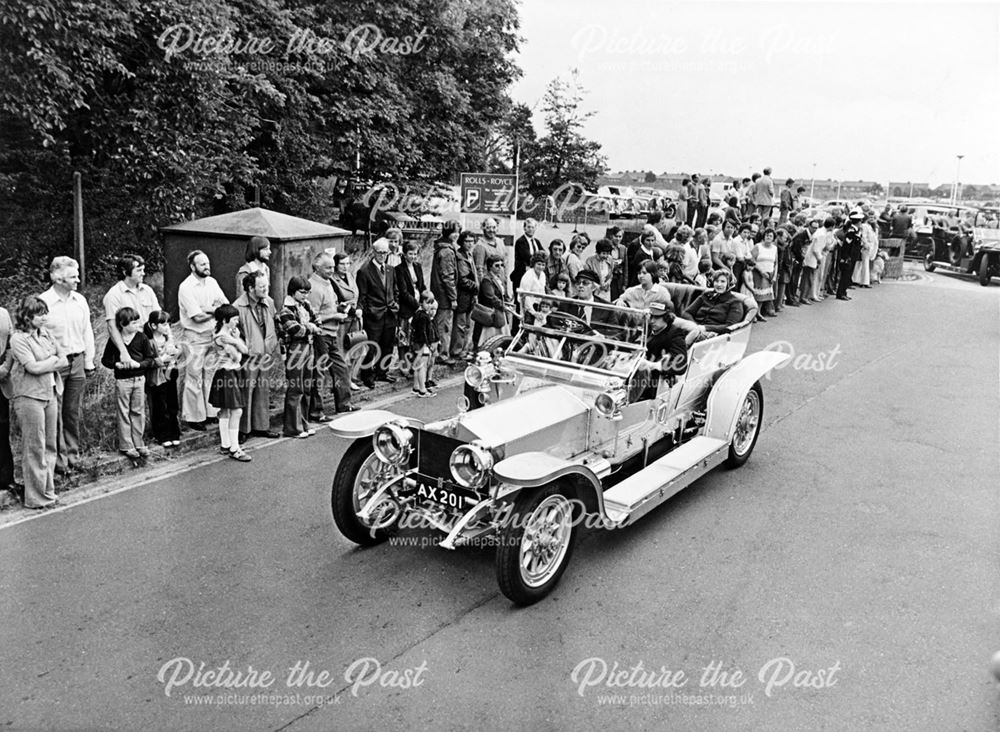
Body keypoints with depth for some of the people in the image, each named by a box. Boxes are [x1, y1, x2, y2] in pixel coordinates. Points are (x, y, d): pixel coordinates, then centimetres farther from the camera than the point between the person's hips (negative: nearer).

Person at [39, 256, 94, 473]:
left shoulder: (80, 301, 7)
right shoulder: (44, 302, -10)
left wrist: (89, 362, 11)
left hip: (77, 360, 5)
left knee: (73, 412, 11)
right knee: (55, 413, 0)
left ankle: (73, 454, 21)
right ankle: (58, 458, 9)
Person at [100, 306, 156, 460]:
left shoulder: (142, 338, -2)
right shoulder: (114, 339, -5)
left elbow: (151, 359, -2)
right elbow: (105, 359, 2)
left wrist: (138, 364, -19)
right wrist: (117, 364, -16)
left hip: (139, 379, 2)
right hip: (122, 380, -2)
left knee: (138, 411, 9)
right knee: (124, 413, 5)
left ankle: (138, 443, 20)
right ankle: (126, 446, 12)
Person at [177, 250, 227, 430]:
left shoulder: (211, 282, 7)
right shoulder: (186, 287, -14)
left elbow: (227, 306, 2)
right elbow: (198, 316, -19)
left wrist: (208, 309, -14)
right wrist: (216, 311, -5)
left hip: (213, 335, 6)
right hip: (195, 337, -6)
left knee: (211, 375, 12)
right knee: (194, 378, 1)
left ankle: (210, 412, 22)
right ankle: (193, 417, 9)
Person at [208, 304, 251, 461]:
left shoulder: (233, 333, 12)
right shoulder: (221, 337, -16)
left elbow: (246, 350, 4)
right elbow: (237, 357, -17)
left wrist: (236, 340, -8)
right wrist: (236, 342, -2)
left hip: (235, 374, 10)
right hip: (226, 375, -10)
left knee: (225, 411, 14)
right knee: (236, 411, -11)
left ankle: (225, 445, 21)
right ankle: (234, 449, -8)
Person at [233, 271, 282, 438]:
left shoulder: (269, 302, 4)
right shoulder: (238, 307, -17)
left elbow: (275, 322, 18)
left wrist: (273, 346, 10)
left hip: (265, 356, 6)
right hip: (249, 356, -6)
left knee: (263, 390, 13)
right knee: (246, 391, 0)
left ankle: (261, 426, 24)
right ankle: (243, 429, 13)